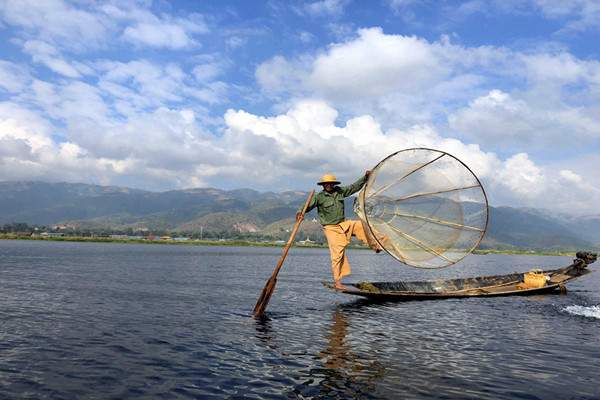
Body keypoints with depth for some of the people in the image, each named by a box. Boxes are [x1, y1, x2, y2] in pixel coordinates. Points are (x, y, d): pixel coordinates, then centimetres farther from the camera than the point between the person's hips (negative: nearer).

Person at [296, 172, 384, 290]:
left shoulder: (340, 191, 4)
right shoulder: (319, 197, -11)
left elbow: (354, 187, 11)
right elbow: (308, 205, -22)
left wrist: (365, 177, 5)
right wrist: (301, 212, -43)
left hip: (344, 224, 5)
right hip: (331, 228, -5)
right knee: (337, 253, -8)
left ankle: (376, 246, 12)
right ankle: (337, 282, 0)